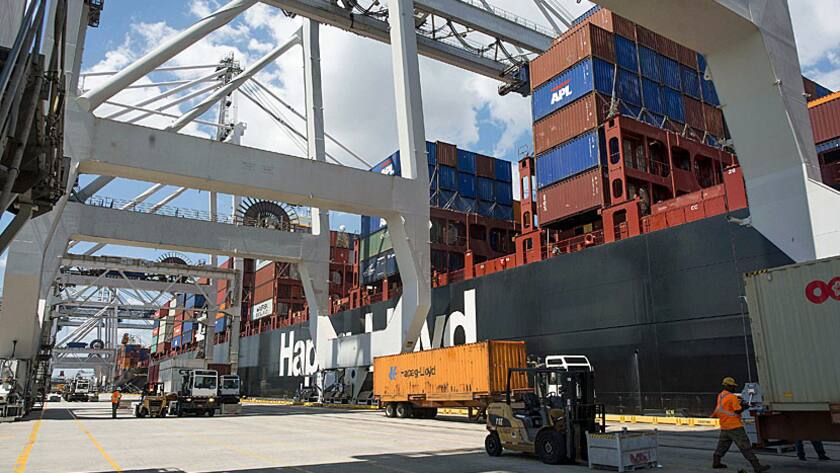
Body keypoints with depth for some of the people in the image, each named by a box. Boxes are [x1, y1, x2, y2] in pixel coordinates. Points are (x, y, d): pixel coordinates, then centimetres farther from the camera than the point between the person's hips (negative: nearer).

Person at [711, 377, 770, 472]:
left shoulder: (720, 396, 10)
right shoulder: (732, 397, -15)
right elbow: (738, 411, -14)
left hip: (724, 427, 8)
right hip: (734, 426, -8)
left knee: (722, 444, 18)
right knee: (745, 446, -6)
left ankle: (716, 462, 24)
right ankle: (757, 466, -5)